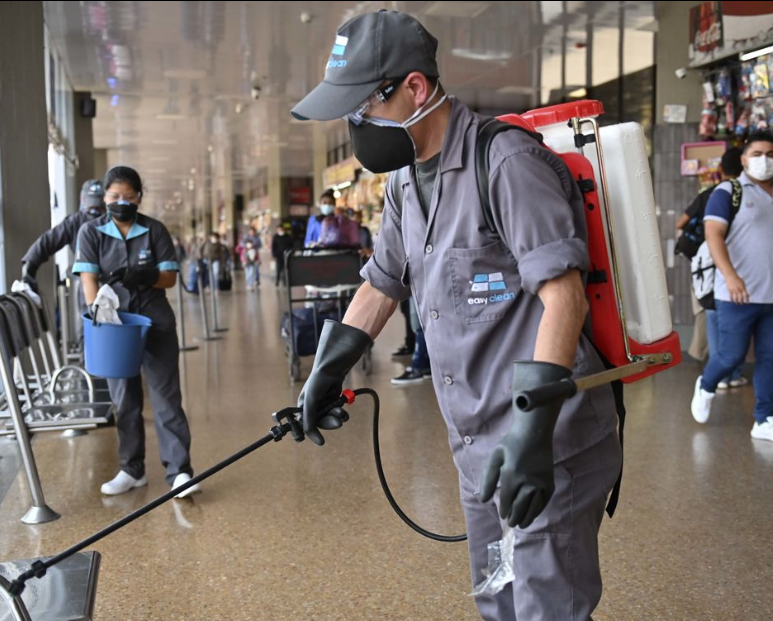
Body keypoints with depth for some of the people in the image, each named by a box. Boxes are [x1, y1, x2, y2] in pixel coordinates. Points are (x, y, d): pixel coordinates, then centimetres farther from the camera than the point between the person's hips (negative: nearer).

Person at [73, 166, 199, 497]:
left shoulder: (155, 231, 1)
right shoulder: (91, 233, 1)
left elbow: (170, 277, -1)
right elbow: (89, 279, -7)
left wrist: (144, 276, -23)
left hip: (156, 324, -1)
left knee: (166, 398, -4)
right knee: (124, 401, 10)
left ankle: (179, 471, -4)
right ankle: (132, 470, 22)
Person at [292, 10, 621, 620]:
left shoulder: (507, 160, -16)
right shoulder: (407, 182, 12)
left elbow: (564, 296, -23)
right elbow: (380, 287, 22)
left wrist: (533, 431, -28)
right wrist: (325, 376, 21)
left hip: (547, 447, -8)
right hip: (479, 447, 9)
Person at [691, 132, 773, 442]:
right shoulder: (728, 192, -2)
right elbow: (713, 235, -13)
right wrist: (730, 275, -26)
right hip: (738, 294, -5)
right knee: (732, 354, 0)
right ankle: (705, 387, 30)